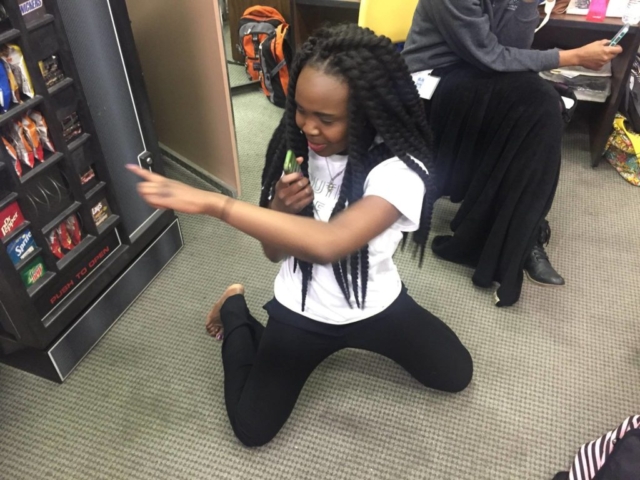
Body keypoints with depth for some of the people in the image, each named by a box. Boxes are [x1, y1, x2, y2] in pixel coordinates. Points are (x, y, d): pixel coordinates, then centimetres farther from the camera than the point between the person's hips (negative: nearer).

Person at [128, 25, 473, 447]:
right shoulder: (296, 148, -12)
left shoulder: (398, 171, -28)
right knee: (252, 428, -6)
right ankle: (235, 309, 19)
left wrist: (211, 203, -46)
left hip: (377, 305, 0)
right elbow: (274, 251, -4)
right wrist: (279, 208, -27)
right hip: (301, 309, 1)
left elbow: (326, 243, -47)